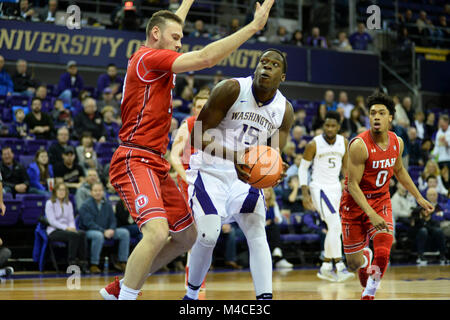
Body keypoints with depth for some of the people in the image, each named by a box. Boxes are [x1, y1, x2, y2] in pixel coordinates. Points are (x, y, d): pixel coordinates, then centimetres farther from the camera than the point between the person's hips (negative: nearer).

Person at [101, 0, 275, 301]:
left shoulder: (152, 59, 16)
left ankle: (120, 287, 22)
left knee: (187, 236, 15)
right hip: (135, 161, -11)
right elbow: (206, 58, -21)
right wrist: (254, 26, -19)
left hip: (155, 164, 11)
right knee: (157, 233, -30)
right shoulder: (148, 57, -11)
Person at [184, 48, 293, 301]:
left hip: (246, 175, 4)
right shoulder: (232, 90, -16)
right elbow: (198, 136, -18)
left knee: (257, 232, -13)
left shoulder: (285, 110, -2)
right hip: (210, 170, -4)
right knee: (208, 235, -16)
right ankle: (192, 294, 8)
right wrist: (233, 156, -33)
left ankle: (265, 299, -16)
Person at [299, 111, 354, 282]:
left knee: (333, 229, 10)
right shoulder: (314, 144, -12)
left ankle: (325, 268, 21)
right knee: (335, 225, -20)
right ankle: (340, 267, -21)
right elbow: (303, 168, -4)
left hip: (335, 188, 6)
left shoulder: (344, 142, 1)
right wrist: (305, 194, -11)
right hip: (319, 188, -6)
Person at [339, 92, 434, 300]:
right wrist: (371, 215, -33)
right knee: (353, 264, 4)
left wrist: (419, 198, 16)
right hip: (355, 204, -3)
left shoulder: (397, 143, -5)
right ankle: (365, 255, 44)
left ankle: (368, 295, 4)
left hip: (381, 201, 3)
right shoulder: (359, 145, -24)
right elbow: (352, 184, -24)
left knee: (383, 254, -20)